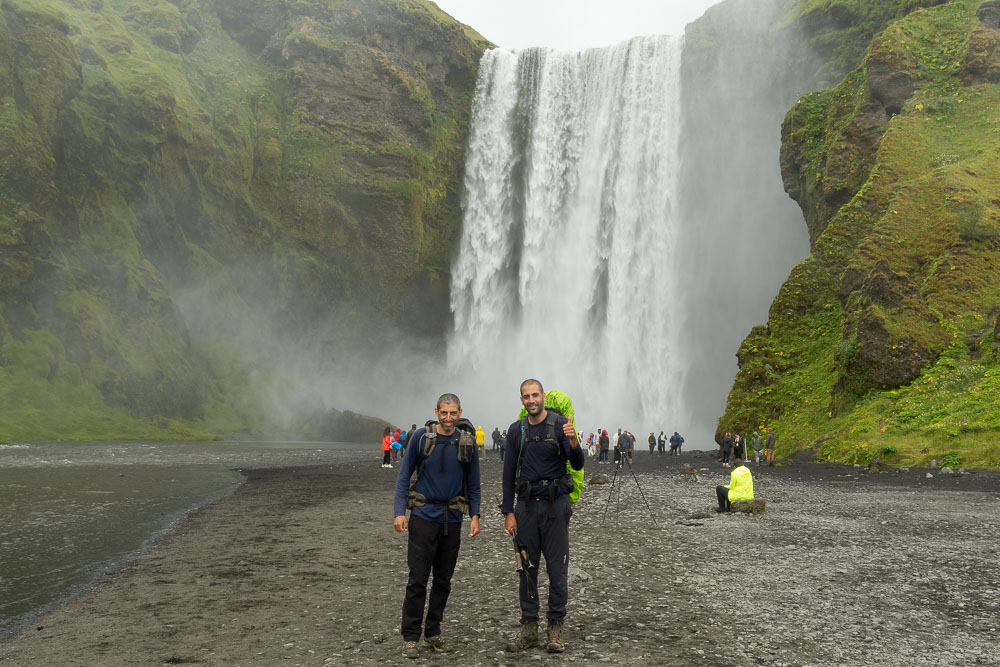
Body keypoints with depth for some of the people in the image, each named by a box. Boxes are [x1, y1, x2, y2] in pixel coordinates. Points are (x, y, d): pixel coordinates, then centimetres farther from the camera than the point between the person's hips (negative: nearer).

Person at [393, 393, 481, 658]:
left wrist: (475, 516, 0)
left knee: (443, 580, 9)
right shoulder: (421, 437, -5)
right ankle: (410, 636, 4)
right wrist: (399, 511, -9)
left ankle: (433, 632, 21)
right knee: (418, 579, -5)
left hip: (452, 518, 3)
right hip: (424, 515, -3)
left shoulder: (467, 442, 2)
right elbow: (404, 475, -1)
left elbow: (473, 483, 9)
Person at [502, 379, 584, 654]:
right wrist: (508, 512, 3)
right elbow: (509, 472, 8)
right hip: (526, 505, 3)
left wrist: (573, 442, -33)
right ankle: (529, 628, 16)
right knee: (527, 569, 8)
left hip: (555, 504, -3)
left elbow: (577, 465, -12)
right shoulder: (516, 430, 5)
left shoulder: (560, 424, -6)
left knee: (557, 568, 1)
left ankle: (555, 628, 11)